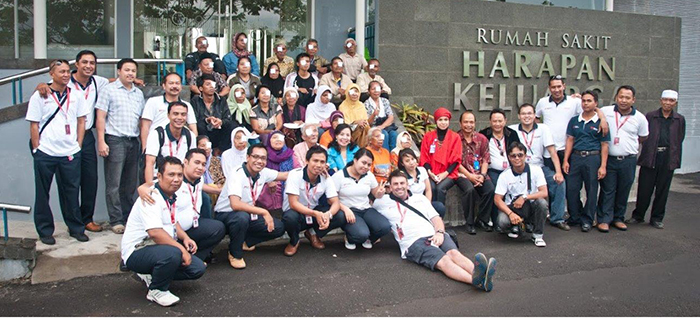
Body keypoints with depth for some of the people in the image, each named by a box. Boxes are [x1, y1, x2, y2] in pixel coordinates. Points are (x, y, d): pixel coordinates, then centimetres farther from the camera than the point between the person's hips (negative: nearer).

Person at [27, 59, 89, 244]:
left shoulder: (76, 95, 7)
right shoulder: (39, 96, 0)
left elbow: (81, 121, 9)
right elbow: (34, 125, 0)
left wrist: (78, 145, 2)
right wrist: (36, 149, -4)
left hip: (70, 153, 1)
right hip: (45, 154, -1)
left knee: (71, 191, 9)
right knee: (42, 194, 8)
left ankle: (76, 228, 20)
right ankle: (45, 231, 19)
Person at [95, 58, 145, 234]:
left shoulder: (139, 93, 16)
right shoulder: (109, 90, 1)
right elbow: (101, 117, -3)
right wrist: (101, 142, -11)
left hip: (133, 141, 5)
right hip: (115, 140, -5)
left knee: (130, 184, 9)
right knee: (114, 184, -3)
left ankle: (128, 218, 17)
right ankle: (116, 221, 3)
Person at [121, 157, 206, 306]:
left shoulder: (171, 196, 9)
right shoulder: (152, 198, -21)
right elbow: (155, 232, -32)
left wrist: (185, 238, 4)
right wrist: (182, 249, -26)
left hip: (162, 247, 9)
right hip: (137, 252, -9)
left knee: (198, 268, -1)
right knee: (172, 253, -38)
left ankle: (151, 275, 11)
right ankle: (157, 290, -11)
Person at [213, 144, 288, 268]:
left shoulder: (263, 173, -6)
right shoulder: (237, 175, -27)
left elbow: (286, 175, 7)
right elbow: (235, 204, -40)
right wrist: (264, 212, -37)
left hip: (248, 214, 7)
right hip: (225, 215, -7)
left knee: (279, 228, -3)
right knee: (242, 217, -40)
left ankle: (245, 241, 14)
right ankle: (235, 254, -13)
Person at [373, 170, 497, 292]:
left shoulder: (419, 197, 27)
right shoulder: (384, 202, 17)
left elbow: (436, 218, 20)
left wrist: (440, 232, -1)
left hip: (434, 236, 5)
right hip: (413, 241, -5)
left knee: (453, 252, -30)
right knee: (443, 260, -33)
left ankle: (480, 276, -57)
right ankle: (476, 280, -58)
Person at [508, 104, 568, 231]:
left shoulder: (543, 128, 0)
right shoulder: (512, 130, -2)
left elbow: (552, 151, -4)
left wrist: (558, 172, -13)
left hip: (539, 167, 2)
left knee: (559, 182, -21)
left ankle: (557, 219, -6)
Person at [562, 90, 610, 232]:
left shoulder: (600, 122, 1)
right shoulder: (574, 120, 9)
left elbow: (604, 145, 0)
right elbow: (570, 140, 9)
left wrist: (603, 166, -6)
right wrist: (565, 160, 2)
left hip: (593, 158, -2)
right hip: (575, 157, 3)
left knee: (591, 191, 3)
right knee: (571, 189, 3)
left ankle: (587, 220, 16)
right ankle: (574, 217, 18)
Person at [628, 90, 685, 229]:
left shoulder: (679, 119, 8)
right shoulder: (650, 116, 3)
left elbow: (680, 140, 10)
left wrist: (675, 158, 5)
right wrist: (647, 152, -2)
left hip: (668, 160, 2)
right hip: (650, 158, -1)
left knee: (662, 191, 8)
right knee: (644, 190, 2)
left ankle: (657, 218, 20)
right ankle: (638, 216, 16)